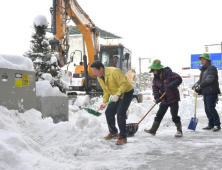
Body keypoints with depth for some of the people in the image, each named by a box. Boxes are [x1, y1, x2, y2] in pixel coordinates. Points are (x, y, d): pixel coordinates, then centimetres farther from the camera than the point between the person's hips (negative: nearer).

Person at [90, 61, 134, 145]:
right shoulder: (99, 78, 0)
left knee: (120, 114, -18)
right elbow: (106, 90, 10)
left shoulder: (114, 72, -28)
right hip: (116, 95, 9)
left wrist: (117, 94, -38)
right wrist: (104, 102, 0)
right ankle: (113, 133, 25)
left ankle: (123, 137, -8)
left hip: (126, 93, -9)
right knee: (108, 112, 7)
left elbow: (124, 84, -29)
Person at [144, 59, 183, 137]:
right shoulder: (156, 79, 2)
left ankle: (179, 131, 9)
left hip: (173, 98, -6)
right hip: (164, 100, 6)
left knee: (174, 116, -7)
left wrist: (170, 86, -33)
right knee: (159, 115, 10)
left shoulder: (169, 74, -16)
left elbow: (179, 79, -23)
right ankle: (153, 130, 18)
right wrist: (157, 97, -20)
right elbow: (155, 88, -4)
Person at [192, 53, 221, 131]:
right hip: (206, 92, 9)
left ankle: (217, 125, -2)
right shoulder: (203, 70, 19)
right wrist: (197, 84, 2)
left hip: (212, 92, -9)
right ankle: (211, 124, 18)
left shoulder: (212, 68, -10)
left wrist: (200, 85, -20)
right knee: (207, 109, 10)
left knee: (211, 108, -12)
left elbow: (209, 80, -21)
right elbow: (201, 80, 22)